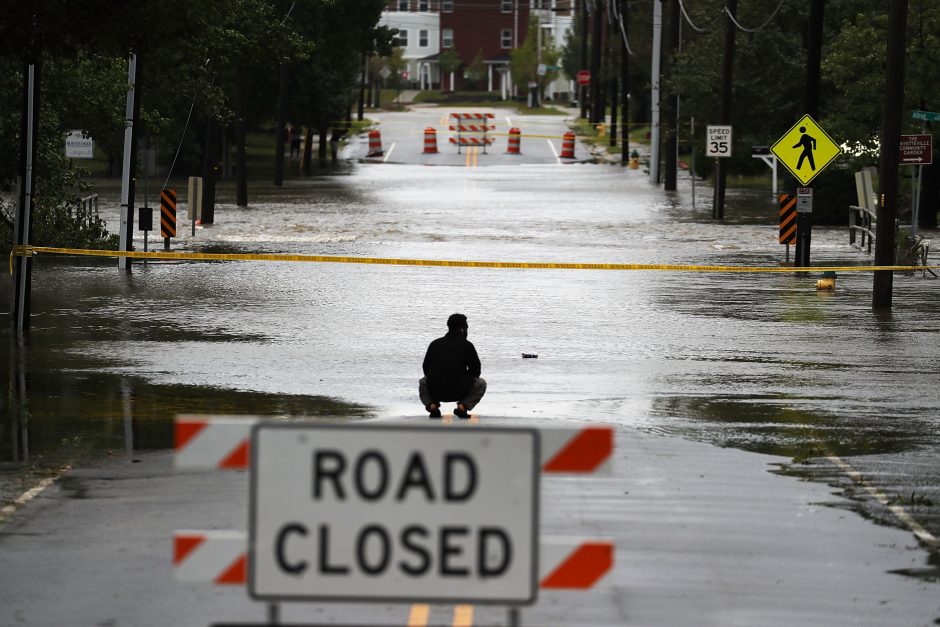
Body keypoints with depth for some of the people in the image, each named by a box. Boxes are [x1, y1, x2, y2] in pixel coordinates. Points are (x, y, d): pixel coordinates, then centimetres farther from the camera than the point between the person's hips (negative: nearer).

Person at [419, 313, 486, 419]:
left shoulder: (435, 344, 11)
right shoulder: (467, 345, 2)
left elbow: (426, 368, 15)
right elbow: (476, 370, 5)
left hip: (435, 391, 2)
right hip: (459, 392, -2)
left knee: (423, 382, 36)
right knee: (481, 383, 24)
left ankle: (432, 405, 5)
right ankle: (463, 405, -1)